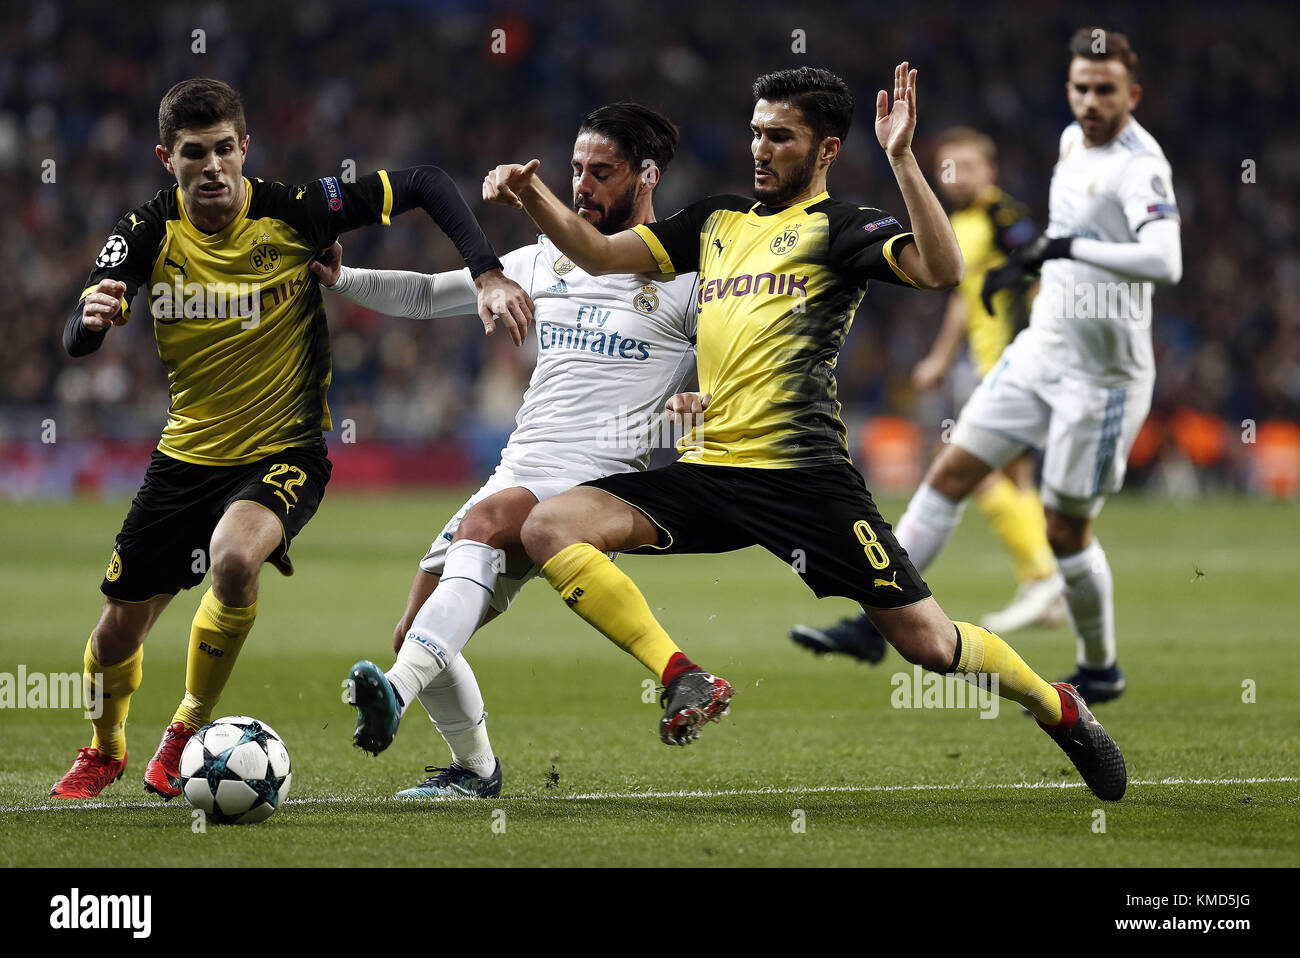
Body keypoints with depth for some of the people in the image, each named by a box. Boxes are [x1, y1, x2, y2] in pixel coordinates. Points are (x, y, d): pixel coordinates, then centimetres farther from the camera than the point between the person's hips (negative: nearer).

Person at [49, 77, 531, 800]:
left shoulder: (293, 212, -15)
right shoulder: (151, 232, -8)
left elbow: (425, 185, -10)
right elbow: (76, 343, -15)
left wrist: (489, 276, -21)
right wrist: (92, 318, -40)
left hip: (286, 451, -3)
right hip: (186, 458, 3)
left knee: (234, 557, -34)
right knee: (118, 632, 7)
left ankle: (189, 732, -9)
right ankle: (106, 751, 42)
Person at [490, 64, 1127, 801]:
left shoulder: (839, 227, 1)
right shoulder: (718, 220, 20)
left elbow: (943, 270, -17)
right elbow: (600, 254, 21)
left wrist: (901, 159, -24)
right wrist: (534, 199, 5)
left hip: (800, 476, -6)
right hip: (706, 470, 6)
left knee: (926, 641, -6)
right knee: (549, 527, -13)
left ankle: (1061, 710, 22)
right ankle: (686, 681, -16)